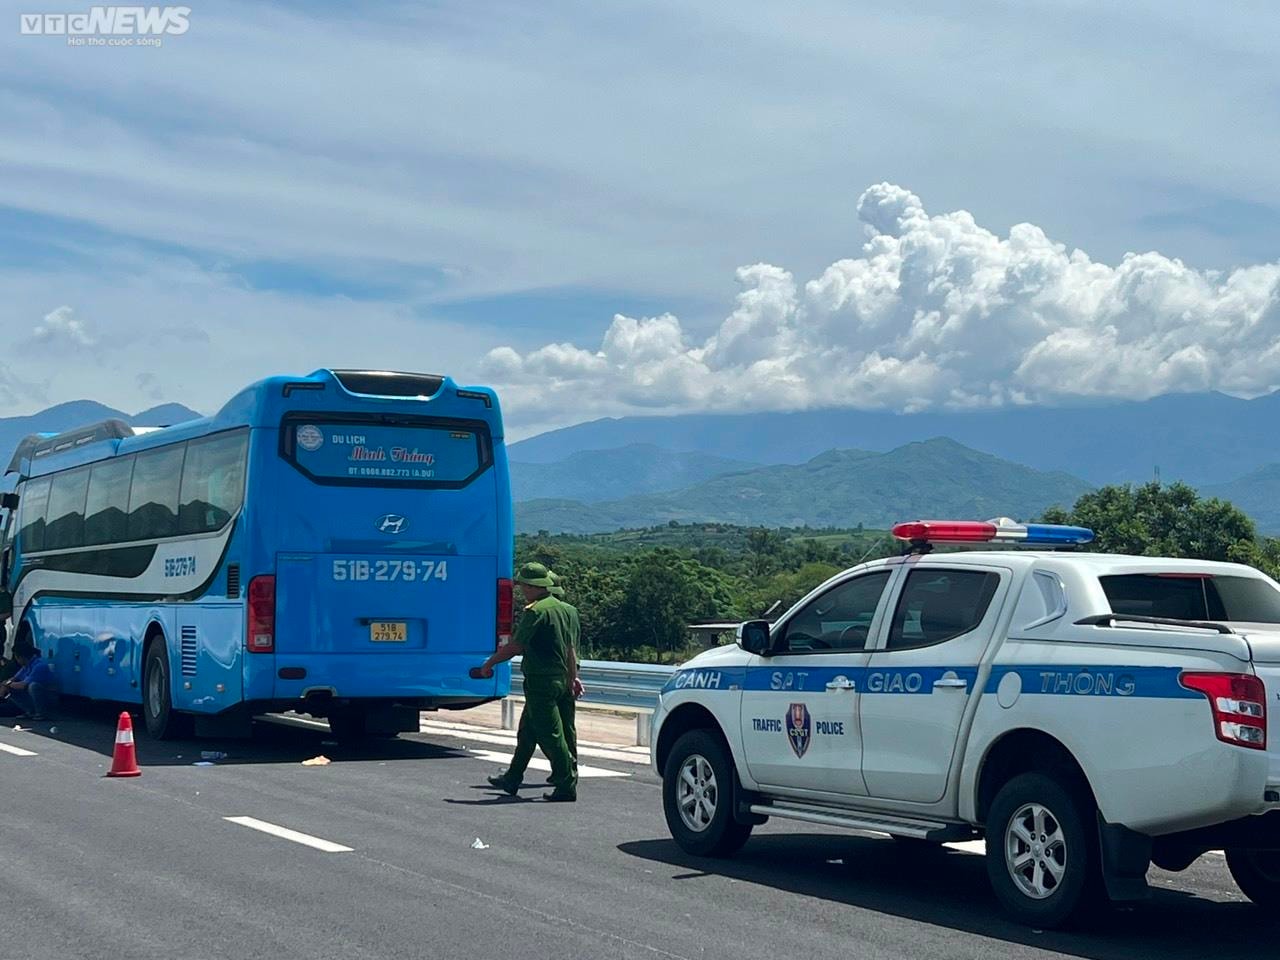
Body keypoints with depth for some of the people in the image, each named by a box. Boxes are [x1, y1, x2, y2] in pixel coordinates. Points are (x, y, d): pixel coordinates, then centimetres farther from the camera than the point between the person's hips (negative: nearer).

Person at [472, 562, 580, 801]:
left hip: (540, 681, -9)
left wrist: (489, 664, -3)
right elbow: (571, 649, 14)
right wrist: (572, 678, 20)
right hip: (561, 680, 9)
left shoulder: (536, 611, -16)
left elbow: (516, 647, -15)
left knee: (550, 735, -4)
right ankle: (512, 779, 27)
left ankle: (567, 787, -3)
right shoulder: (567, 609, 11)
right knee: (527, 731, 18)